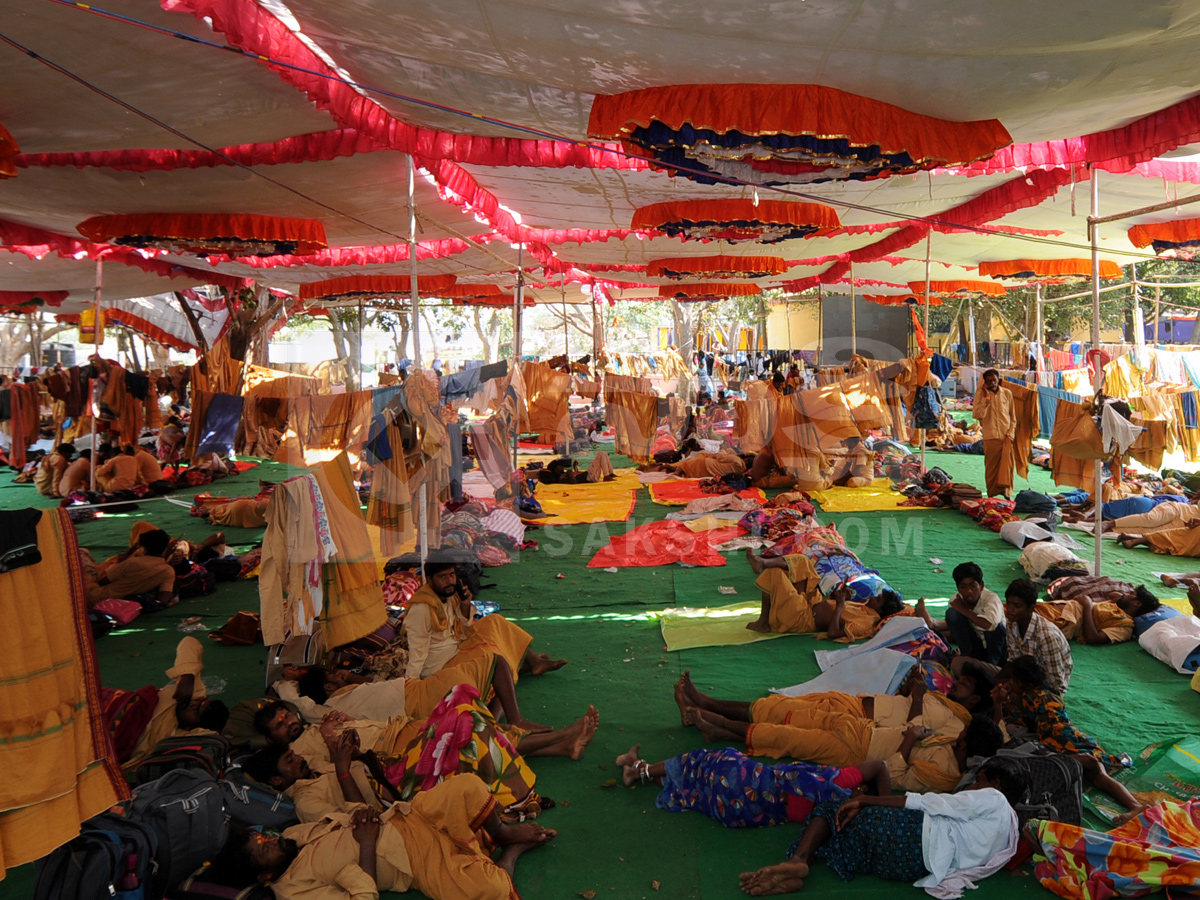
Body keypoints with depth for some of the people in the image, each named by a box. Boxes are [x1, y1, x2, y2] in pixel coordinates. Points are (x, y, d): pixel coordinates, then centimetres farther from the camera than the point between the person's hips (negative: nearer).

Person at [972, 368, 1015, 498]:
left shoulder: (1007, 393, 7)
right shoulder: (980, 394, -1)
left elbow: (1013, 416, 13)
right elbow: (977, 415, -11)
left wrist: (1010, 433, 2)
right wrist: (986, 398, -15)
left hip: (1006, 436, 2)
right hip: (990, 436, -2)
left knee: (1007, 464, -9)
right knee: (991, 467, 1)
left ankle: (1005, 490, -6)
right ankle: (992, 494, 8)